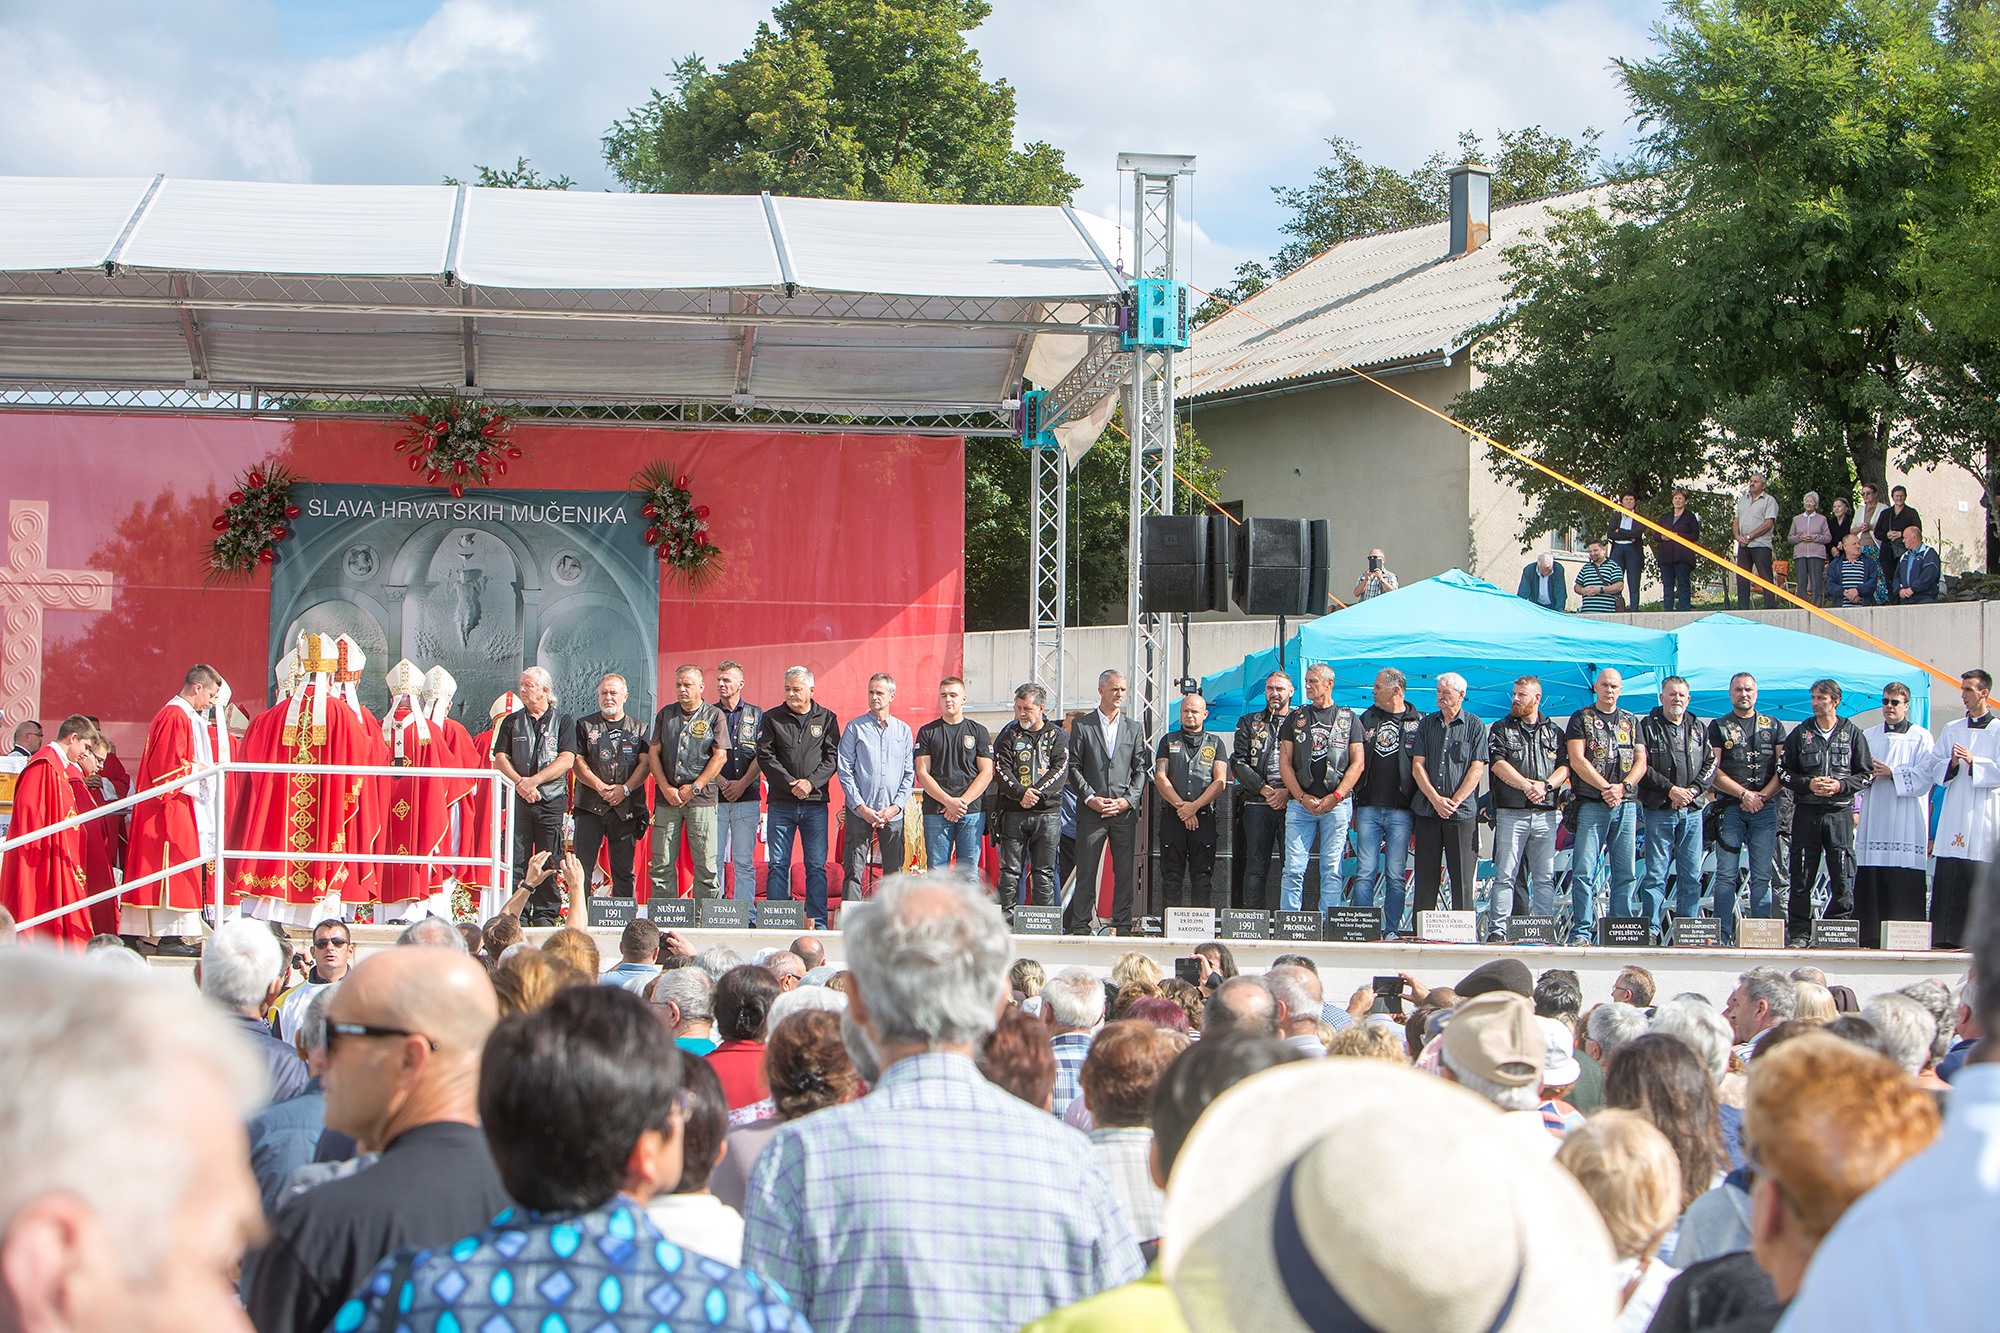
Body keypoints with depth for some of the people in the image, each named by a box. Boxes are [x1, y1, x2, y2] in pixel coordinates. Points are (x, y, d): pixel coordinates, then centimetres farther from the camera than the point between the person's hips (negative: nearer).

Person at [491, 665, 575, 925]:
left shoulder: (563, 721, 7)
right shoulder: (512, 722, 14)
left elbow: (567, 760, -4)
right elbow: (500, 758, 5)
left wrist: (534, 780, -13)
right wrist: (520, 782, -12)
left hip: (552, 799, -2)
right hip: (519, 797, 2)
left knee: (549, 861, -3)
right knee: (517, 859, -3)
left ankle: (546, 915, 1)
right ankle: (518, 915, -2)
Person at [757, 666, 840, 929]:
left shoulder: (826, 718, 8)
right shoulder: (772, 719, 7)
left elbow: (832, 757, 2)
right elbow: (765, 756, -1)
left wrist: (810, 782, -12)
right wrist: (790, 783, -12)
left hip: (815, 802, 0)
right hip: (781, 803, 0)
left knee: (816, 866, 0)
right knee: (777, 865, -1)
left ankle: (818, 922, 3)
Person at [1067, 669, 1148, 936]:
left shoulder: (1133, 728, 13)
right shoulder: (1082, 726, 6)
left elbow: (1140, 769, 10)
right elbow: (1074, 767, 2)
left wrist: (1128, 800, -4)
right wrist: (1091, 798, -9)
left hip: (1125, 811, 2)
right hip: (1091, 812, -2)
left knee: (1125, 871, 0)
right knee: (1086, 871, -3)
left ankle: (1123, 925, 5)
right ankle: (1080, 926, 1)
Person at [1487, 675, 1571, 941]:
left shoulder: (1554, 731, 15)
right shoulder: (1502, 729, 9)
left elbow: (1565, 766, 7)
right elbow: (1497, 762, -4)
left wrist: (1546, 785, -12)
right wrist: (1526, 785, -14)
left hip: (1546, 813, 2)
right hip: (1511, 811, -2)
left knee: (1545, 877, 3)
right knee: (1505, 875, -5)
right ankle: (1497, 931, -6)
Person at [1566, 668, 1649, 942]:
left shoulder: (1630, 721, 18)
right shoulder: (1581, 718, 7)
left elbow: (1641, 761, 10)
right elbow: (1577, 760, -4)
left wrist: (1623, 787, -9)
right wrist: (1606, 788, -13)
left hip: (1626, 805, 3)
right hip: (1591, 804, -3)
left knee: (1626, 873, 1)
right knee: (1584, 871, -8)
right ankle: (1580, 933, -8)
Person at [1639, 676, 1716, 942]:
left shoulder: (1698, 729, 15)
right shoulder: (1647, 727, 1)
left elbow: (1710, 764, 9)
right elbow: (1641, 766, -7)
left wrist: (1692, 790, -6)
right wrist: (1669, 789, -14)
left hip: (1692, 810, 4)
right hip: (1659, 810, -4)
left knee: (1691, 875, 3)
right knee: (1656, 873, -5)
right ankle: (1652, 929, -4)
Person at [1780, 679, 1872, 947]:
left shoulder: (1852, 734, 6)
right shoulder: (1800, 734, 8)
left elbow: (1866, 774, 6)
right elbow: (1785, 772, 8)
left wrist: (1840, 786, -10)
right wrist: (1808, 784, -10)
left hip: (1840, 812, -1)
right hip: (1807, 812, 1)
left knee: (1842, 876, -4)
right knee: (1801, 876, -1)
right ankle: (1799, 933, 4)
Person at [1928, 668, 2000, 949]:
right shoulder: (1951, 730, 17)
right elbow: (1934, 768, 12)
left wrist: (1973, 762, -15)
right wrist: (1952, 764, -8)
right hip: (1954, 817, 3)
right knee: (1948, 879, -3)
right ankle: (1945, 938, -3)